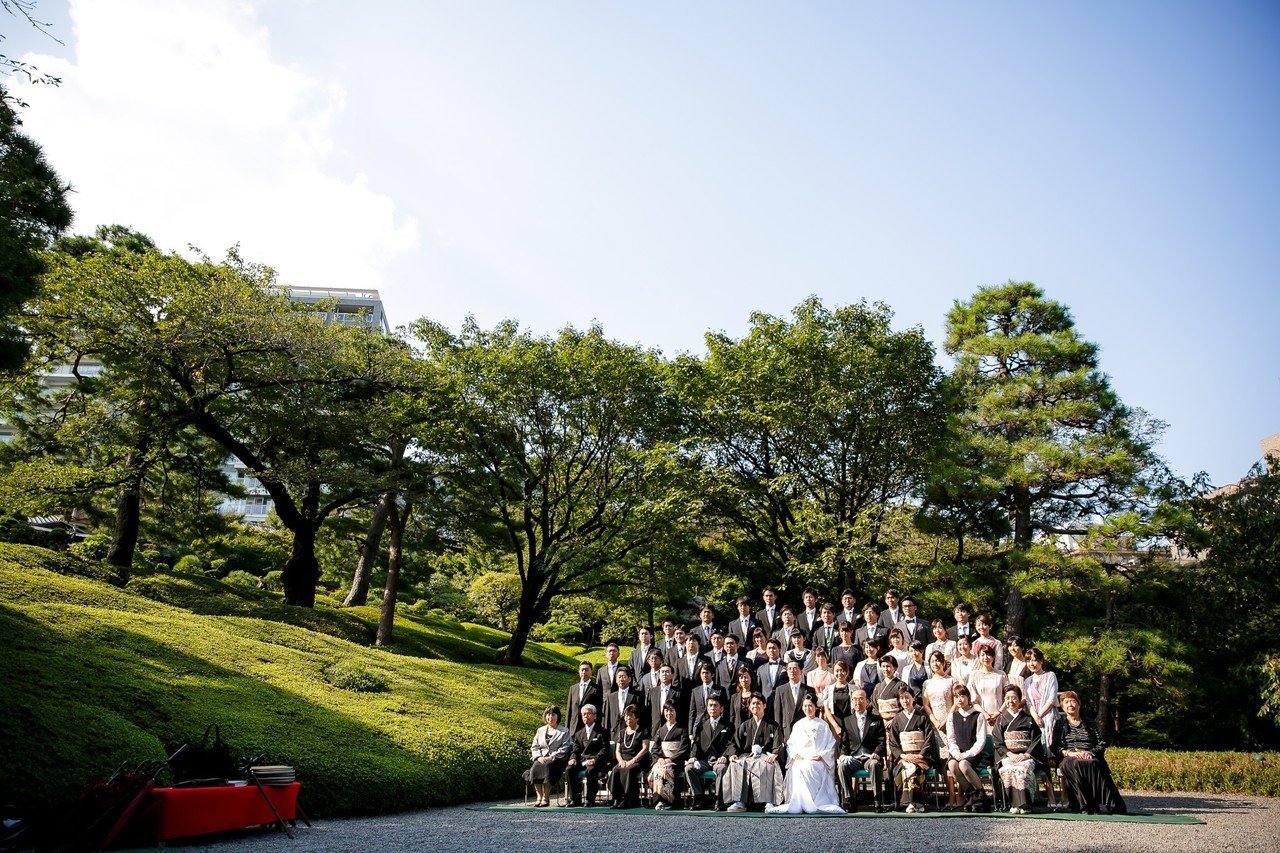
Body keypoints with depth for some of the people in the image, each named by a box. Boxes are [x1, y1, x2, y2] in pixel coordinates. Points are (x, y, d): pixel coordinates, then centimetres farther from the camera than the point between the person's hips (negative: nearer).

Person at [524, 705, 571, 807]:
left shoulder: (564, 731, 11)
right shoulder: (540, 730, 22)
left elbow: (564, 749, -1)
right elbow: (534, 747, 15)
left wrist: (551, 757, -13)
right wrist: (539, 757, -6)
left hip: (557, 759, -3)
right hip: (541, 759, 3)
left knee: (547, 767, -35)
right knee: (535, 768, -30)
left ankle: (546, 798, -30)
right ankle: (539, 797, -28)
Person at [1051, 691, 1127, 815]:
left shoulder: (1089, 724, 25)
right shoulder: (1059, 723, 20)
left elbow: (1101, 745, 12)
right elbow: (1054, 746, 6)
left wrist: (1090, 753, -9)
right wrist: (1069, 753, -14)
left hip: (1090, 758, 1)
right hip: (1069, 758, -1)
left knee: (1093, 764, -37)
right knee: (1075, 765, -38)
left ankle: (1113, 805, -41)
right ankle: (1086, 805, -41)